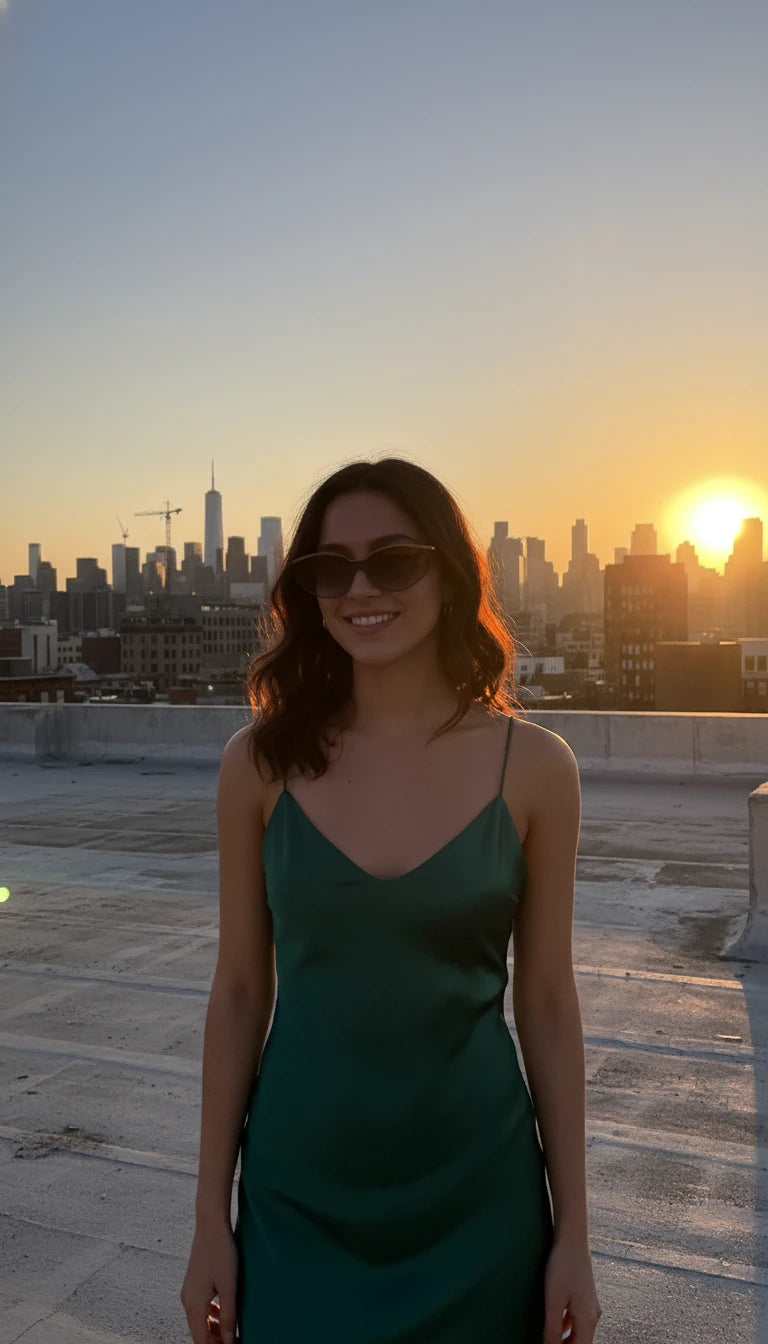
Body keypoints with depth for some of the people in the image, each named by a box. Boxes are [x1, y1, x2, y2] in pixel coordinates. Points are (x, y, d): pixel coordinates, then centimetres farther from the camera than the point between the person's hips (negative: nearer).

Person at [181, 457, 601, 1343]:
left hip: (478, 1203, 0)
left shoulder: (533, 766, -9)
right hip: (297, 1202, 1)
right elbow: (240, 991, -2)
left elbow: (546, 1002, -3)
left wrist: (574, 1233, 1)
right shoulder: (262, 763, -8)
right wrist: (211, 1221, 2)